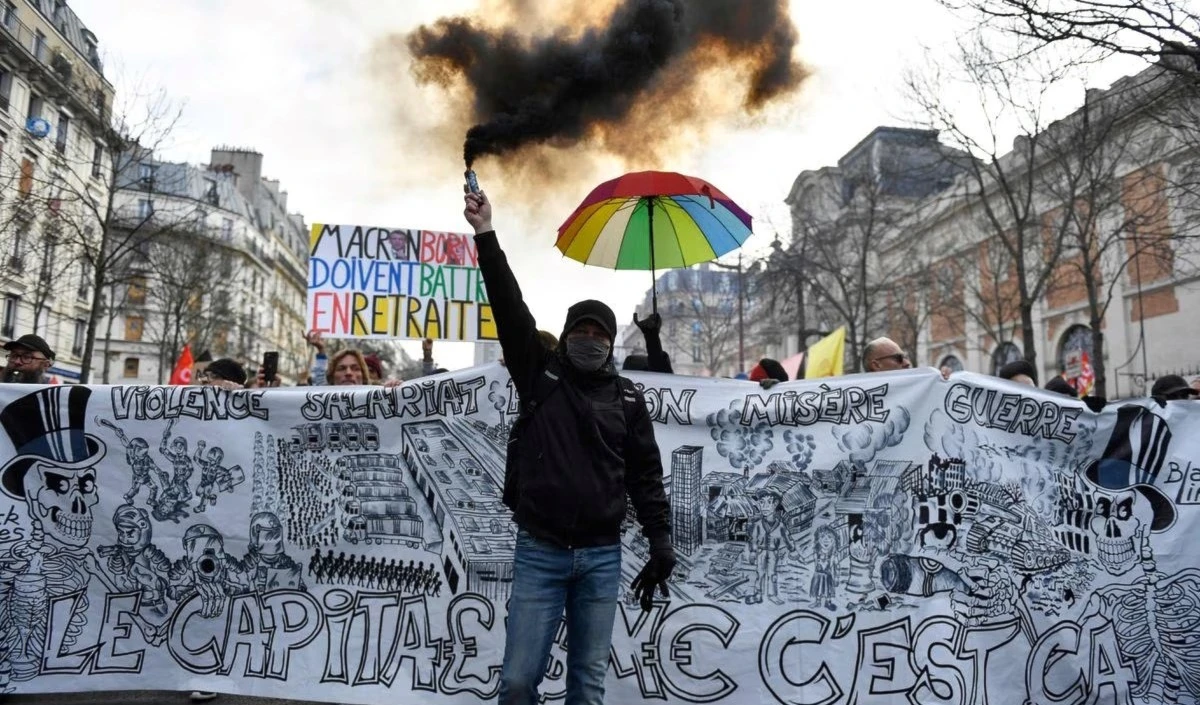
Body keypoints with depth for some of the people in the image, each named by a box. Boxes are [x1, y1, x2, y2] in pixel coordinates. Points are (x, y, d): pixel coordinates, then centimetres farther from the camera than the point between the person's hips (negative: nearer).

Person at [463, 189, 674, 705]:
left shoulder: (627, 398, 7)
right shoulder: (541, 376, 3)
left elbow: (645, 473, 8)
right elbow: (510, 308, -5)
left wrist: (660, 538, 1)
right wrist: (485, 234, -10)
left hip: (601, 556, 1)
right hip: (539, 552, -1)